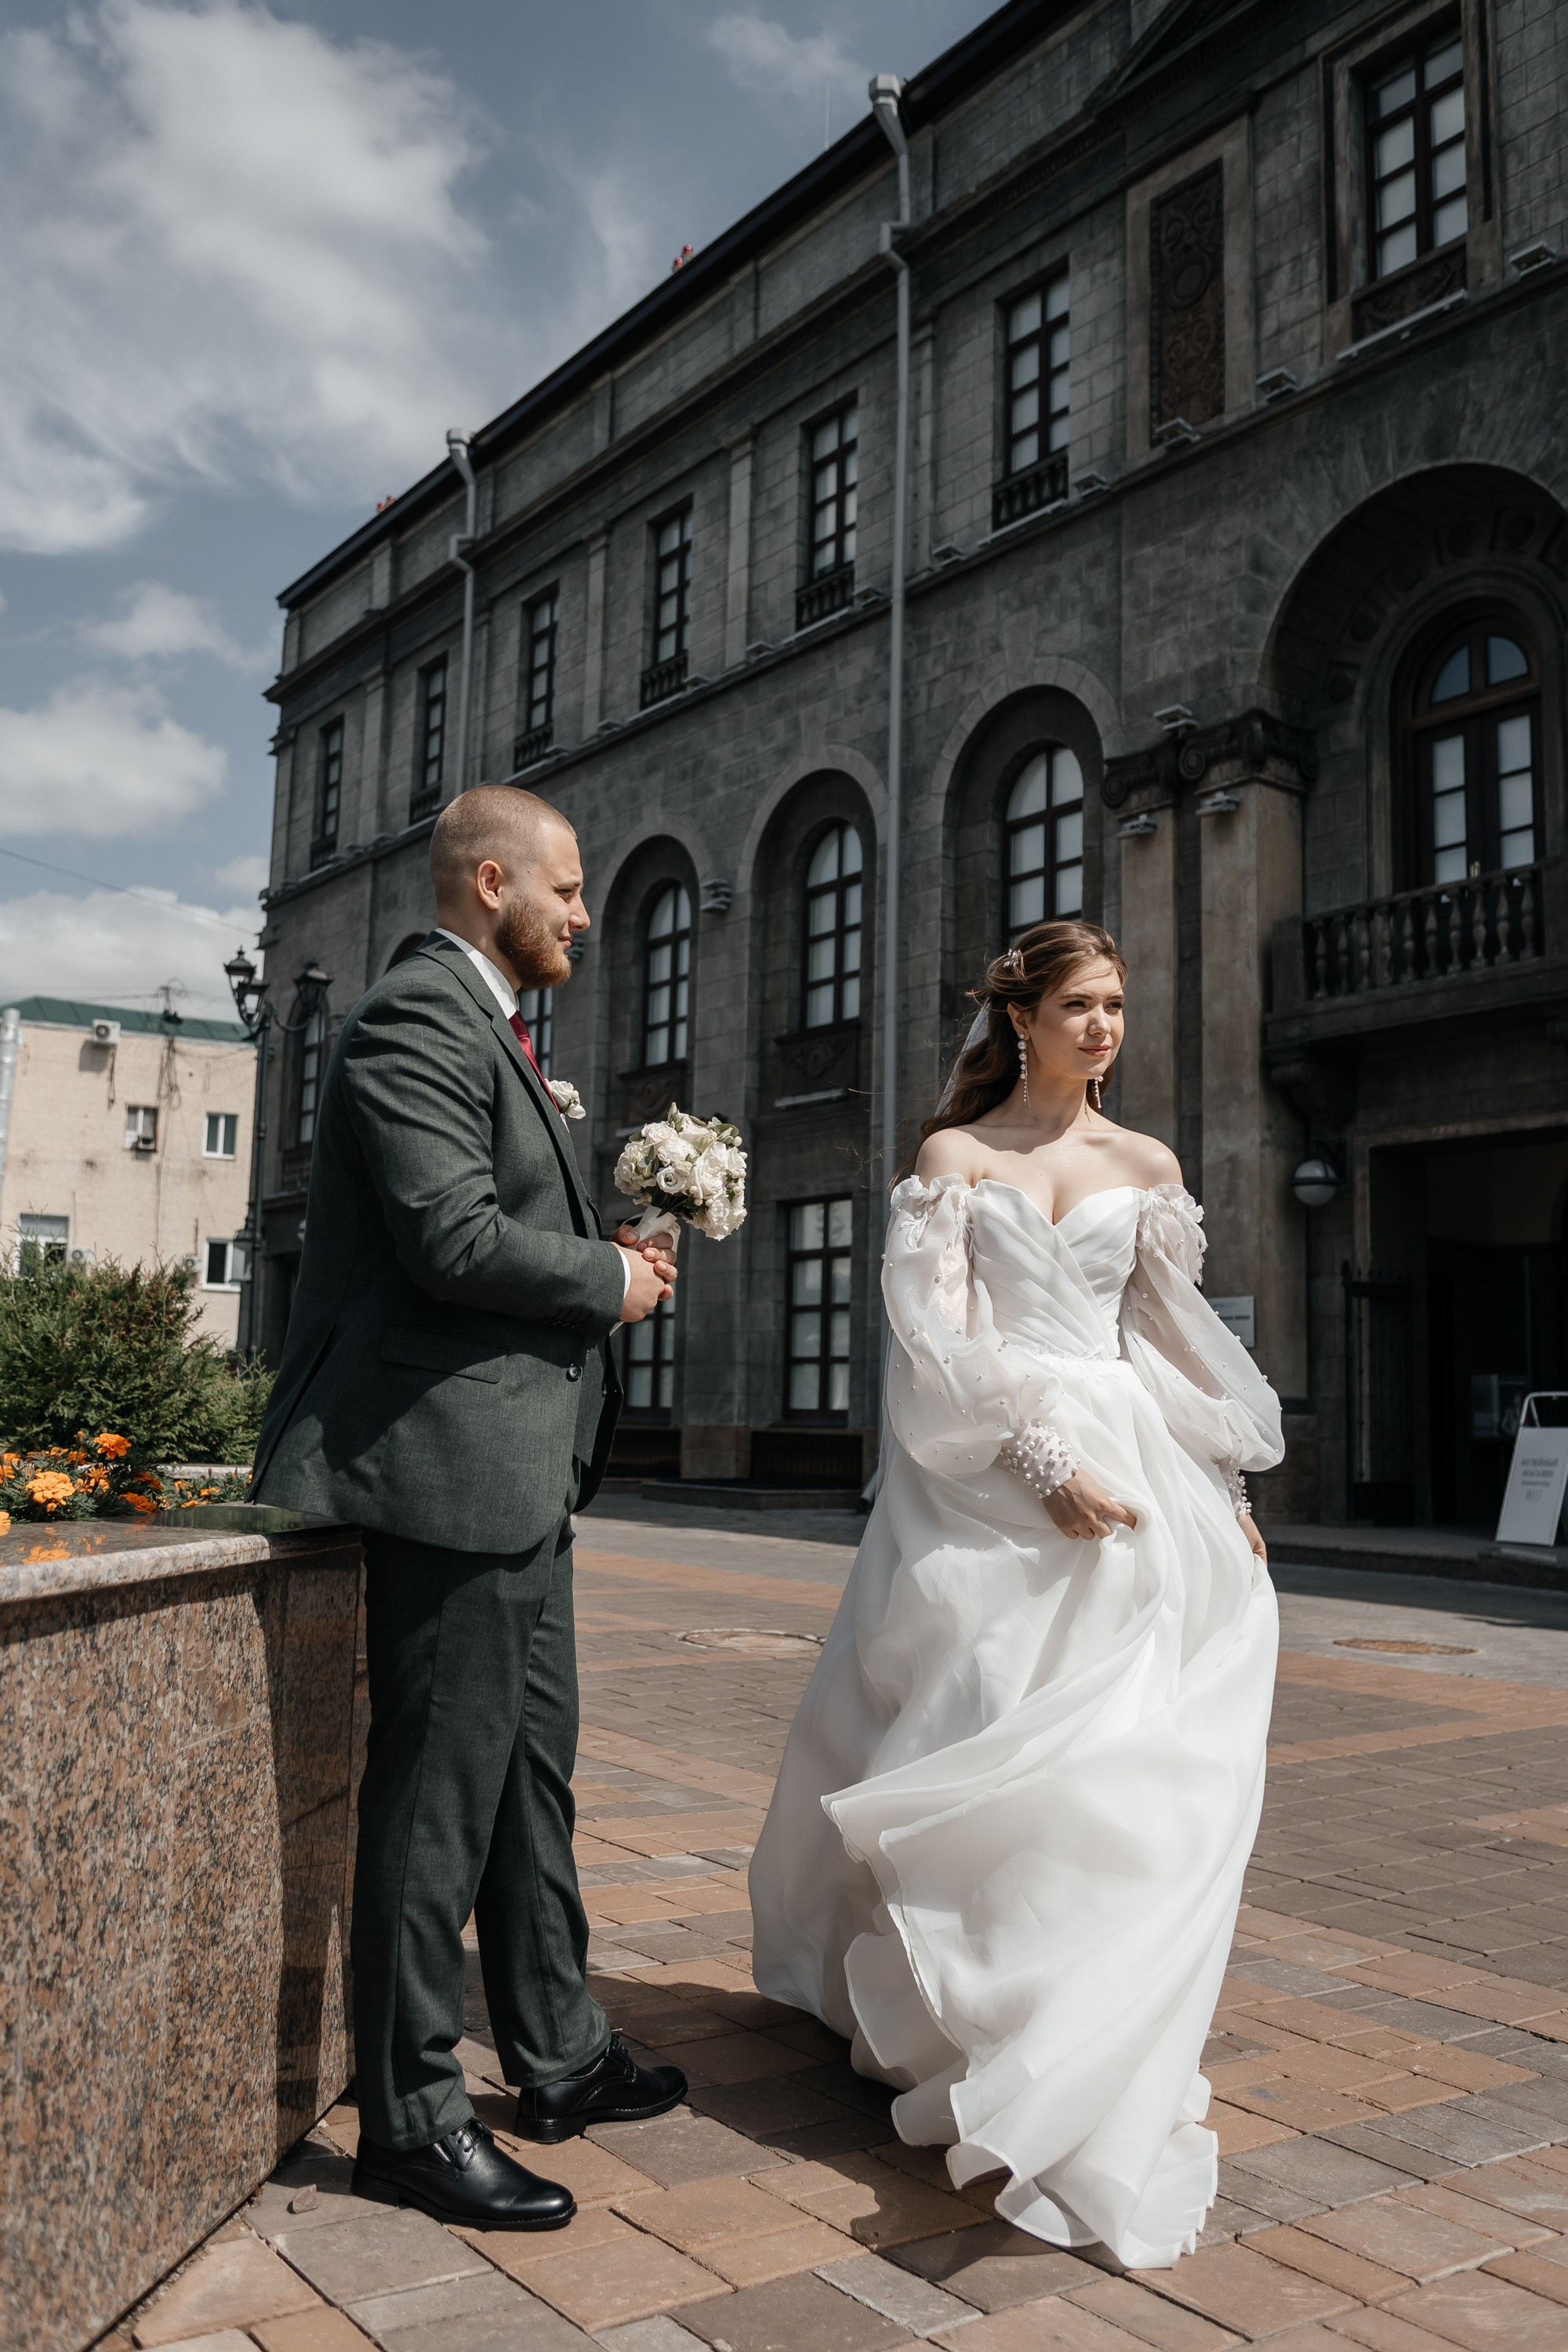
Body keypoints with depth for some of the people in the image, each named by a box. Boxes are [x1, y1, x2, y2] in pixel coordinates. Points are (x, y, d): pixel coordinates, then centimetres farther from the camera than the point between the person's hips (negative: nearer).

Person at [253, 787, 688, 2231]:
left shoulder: (491, 1030, 20)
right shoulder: (419, 1019, -13)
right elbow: (453, 1240, -23)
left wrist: (608, 1262, 6)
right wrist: (610, 1278, -9)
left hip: (520, 1469, 11)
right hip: (451, 1462, -11)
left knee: (533, 1773, 18)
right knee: (441, 1792, 0)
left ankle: (560, 2058, 32)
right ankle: (413, 2118, 15)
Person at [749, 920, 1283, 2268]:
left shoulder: (1147, 1167, 12)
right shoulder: (954, 1157, 2)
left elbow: (1175, 1341, 14)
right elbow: (938, 1333, -7)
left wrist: (1224, 1486, 8)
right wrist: (1043, 1460, -16)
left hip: (1127, 1471, 3)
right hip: (984, 1487, -2)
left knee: (1119, 1751, -1)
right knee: (970, 1745, 3)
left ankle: (1088, 2063, 13)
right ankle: (953, 2008, 24)